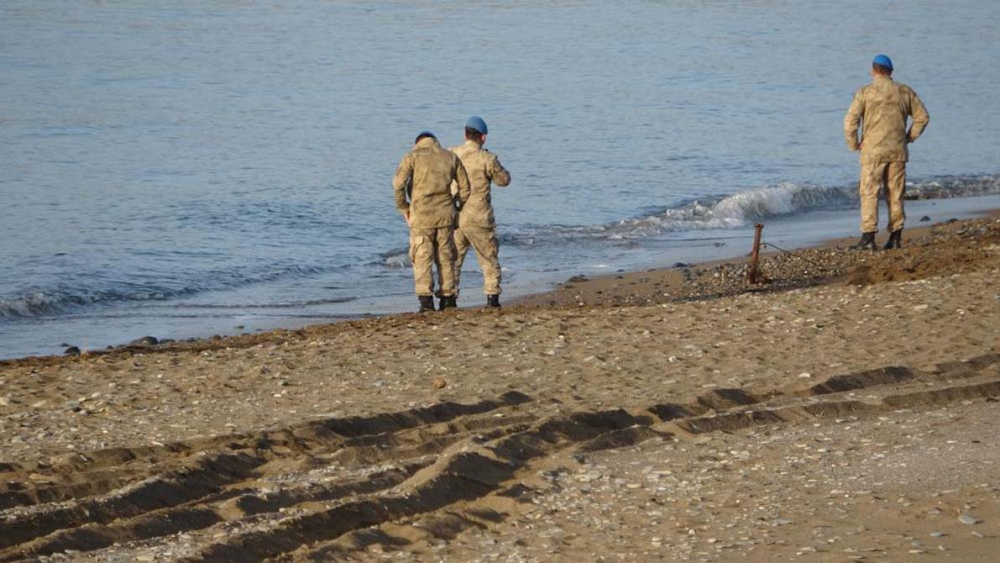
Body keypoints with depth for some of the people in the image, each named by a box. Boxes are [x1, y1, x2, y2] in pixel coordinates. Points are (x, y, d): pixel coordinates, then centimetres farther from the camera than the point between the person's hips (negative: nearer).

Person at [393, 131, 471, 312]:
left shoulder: (413, 157, 1)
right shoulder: (450, 157, 11)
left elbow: (399, 184, -10)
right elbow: (465, 188, 11)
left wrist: (403, 208, 1)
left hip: (421, 215, -3)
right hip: (445, 215, 3)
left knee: (422, 258, -1)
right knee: (446, 257, 12)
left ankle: (426, 299, -10)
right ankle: (448, 298, 14)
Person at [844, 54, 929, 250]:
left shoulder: (865, 93, -6)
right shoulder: (904, 92, 5)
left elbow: (850, 121, -11)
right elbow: (922, 116, 10)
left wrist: (853, 144, 2)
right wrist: (909, 137, 17)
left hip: (873, 151, -4)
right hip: (898, 151, 4)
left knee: (869, 192, -3)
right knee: (895, 194, 10)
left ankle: (868, 237, -10)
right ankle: (895, 237, 11)